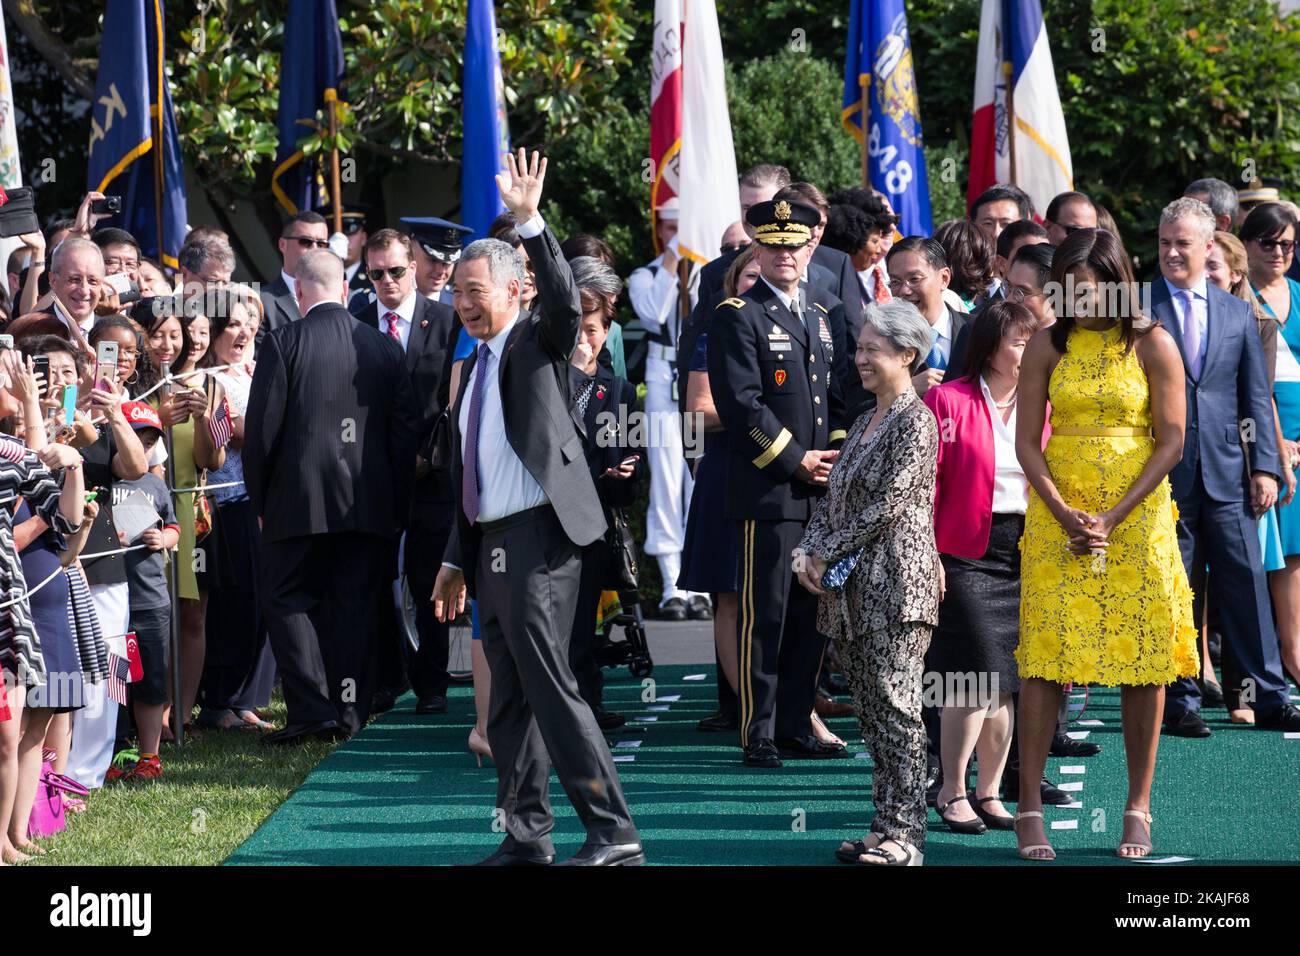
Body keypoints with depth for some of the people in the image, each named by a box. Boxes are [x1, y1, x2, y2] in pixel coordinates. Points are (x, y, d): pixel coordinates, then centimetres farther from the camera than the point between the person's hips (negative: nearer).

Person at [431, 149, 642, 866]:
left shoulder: (540, 342, -2)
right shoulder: (475, 365, 18)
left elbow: (566, 301, -26)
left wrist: (530, 221, -33)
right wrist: (457, 559, 21)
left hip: (539, 537, -8)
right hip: (490, 543, 8)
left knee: (550, 687, -13)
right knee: (510, 699, 11)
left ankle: (612, 833, -12)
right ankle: (526, 836, 17)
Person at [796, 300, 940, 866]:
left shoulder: (914, 420, -8)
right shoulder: (865, 421, 18)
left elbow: (890, 505, -14)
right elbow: (833, 497, 17)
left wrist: (830, 555, -10)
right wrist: (809, 552, 0)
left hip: (894, 583, -8)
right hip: (854, 588, 8)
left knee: (896, 707, -8)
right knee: (871, 711, 8)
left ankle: (904, 836, -8)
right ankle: (886, 826, 12)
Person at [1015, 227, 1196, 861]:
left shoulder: (1152, 346, -2)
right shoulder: (1047, 346, 3)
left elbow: (1172, 442, -4)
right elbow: (1026, 441, 2)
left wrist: (1112, 518, -11)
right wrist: (1065, 514, -11)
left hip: (1137, 516, -1)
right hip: (1056, 516, 1)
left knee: (1143, 654, 1)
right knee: (1045, 652, -5)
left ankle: (1138, 808, 10)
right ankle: (1029, 808, -1)